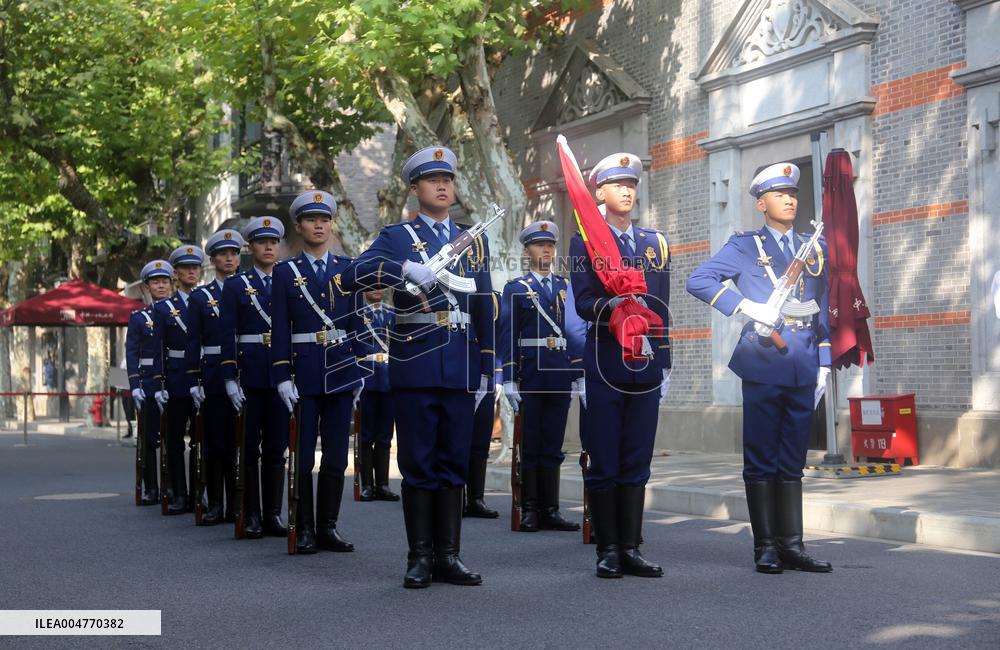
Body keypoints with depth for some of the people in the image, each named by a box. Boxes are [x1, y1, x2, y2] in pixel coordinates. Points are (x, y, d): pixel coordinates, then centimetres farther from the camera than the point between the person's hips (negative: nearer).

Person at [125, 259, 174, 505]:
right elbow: (132, 354, 2)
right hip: (149, 384, -1)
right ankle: (150, 489, 9)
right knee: (149, 438, 1)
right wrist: (135, 386, -8)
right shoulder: (139, 317, 7)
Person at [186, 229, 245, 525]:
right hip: (214, 376, -1)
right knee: (215, 443, 1)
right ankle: (215, 505, 8)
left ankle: (237, 505, 9)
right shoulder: (200, 297, 6)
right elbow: (193, 342, 3)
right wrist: (194, 382, -5)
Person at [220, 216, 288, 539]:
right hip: (249, 375, -2)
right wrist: (230, 379, -9)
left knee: (277, 447, 5)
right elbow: (228, 335, -1)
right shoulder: (235, 286, 4)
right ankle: (251, 515, 7)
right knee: (249, 446, 2)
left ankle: (273, 514, 11)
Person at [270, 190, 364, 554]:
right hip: (304, 374, -2)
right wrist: (282, 377, -7)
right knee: (302, 456, 1)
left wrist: (360, 371, 4)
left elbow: (358, 320, 9)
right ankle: (304, 529, 9)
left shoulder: (347, 269, 9)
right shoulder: (286, 272, 4)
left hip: (341, 373, 2)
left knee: (336, 456, 5)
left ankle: (328, 527, 13)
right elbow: (280, 329, 0)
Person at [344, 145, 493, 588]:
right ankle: (420, 557, 8)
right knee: (418, 465, 1)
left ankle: (448, 556, 13)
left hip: (461, 369, 3)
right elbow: (354, 275, -13)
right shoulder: (396, 237, 4)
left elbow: (484, 310, 15)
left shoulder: (474, 242, 16)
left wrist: (485, 369, 11)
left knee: (454, 464, 6)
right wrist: (407, 269, -27)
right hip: (416, 368, -3)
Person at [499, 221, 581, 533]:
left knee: (553, 447, 7)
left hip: (560, 377, 3)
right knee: (529, 446, 2)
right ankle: (529, 510, 8)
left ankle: (550, 510, 12)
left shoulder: (567, 287, 14)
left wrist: (579, 375, 6)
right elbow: (507, 336, -4)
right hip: (529, 376, -3)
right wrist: (509, 380, -11)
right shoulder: (516, 289, 3)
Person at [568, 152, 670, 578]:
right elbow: (583, 303, -8)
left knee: (637, 463, 6)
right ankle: (608, 550, 7)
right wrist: (611, 307, -29)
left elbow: (660, 308, 16)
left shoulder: (655, 243, 16)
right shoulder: (585, 241, 3)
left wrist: (664, 363, 12)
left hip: (646, 366, 4)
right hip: (605, 364, -4)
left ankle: (631, 549, 11)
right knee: (604, 463, 0)